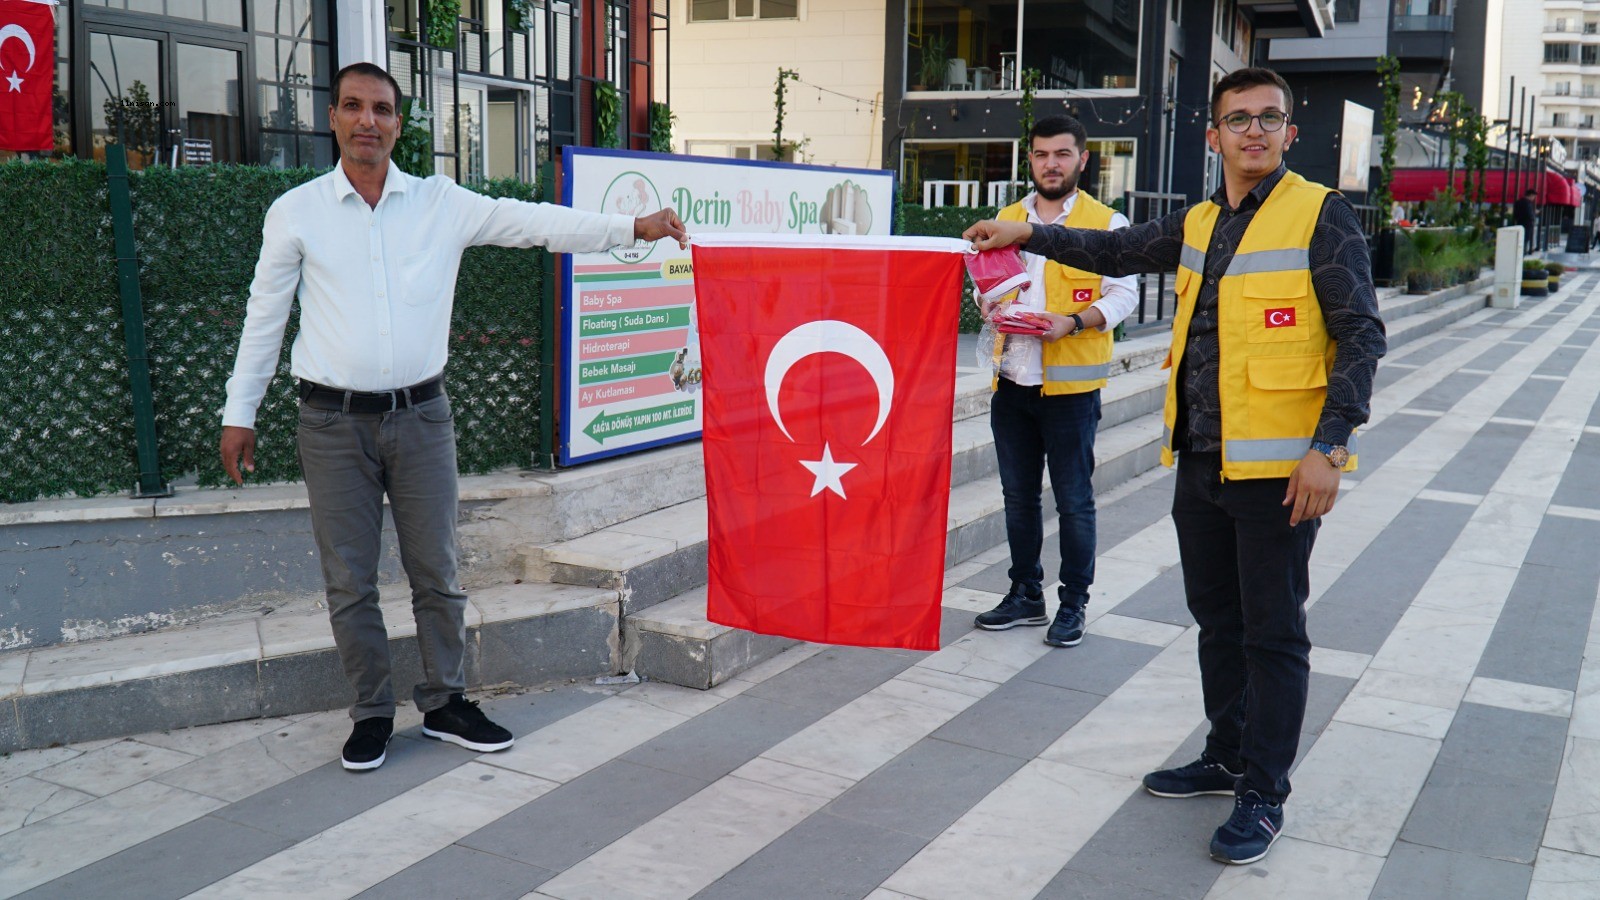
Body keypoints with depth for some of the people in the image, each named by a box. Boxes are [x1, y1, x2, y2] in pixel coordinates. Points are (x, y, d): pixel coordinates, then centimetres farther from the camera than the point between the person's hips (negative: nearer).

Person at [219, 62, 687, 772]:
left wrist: (631, 228, -13)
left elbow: (533, 222, -3)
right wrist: (239, 411, 7)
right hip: (335, 422, -1)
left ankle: (444, 705, 22)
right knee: (349, 581, 5)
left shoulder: (443, 203, 3)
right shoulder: (296, 213, 2)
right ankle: (371, 715, 20)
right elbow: (264, 316, 7)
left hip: (421, 415, 1)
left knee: (437, 572, 7)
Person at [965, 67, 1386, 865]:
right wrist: (1028, 235, 16)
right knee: (1217, 620, 17)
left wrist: (1329, 446, -18)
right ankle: (1228, 758, 34)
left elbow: (1361, 337, -11)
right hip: (1201, 460, 7)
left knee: (1272, 632, 2)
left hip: (1278, 466, -6)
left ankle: (1263, 795, 15)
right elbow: (1119, 252, 24)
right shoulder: (1197, 224, 10)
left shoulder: (1321, 217, -8)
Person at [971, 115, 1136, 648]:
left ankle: (1073, 604, 14)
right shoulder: (1006, 219, 13)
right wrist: (989, 304, -5)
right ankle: (1025, 595, 25)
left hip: (1070, 384, -4)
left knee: (1073, 500, 2)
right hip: (1012, 380, 5)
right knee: (1018, 495, 12)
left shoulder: (1106, 223, -1)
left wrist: (1074, 322, -22)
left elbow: (1122, 294, -6)